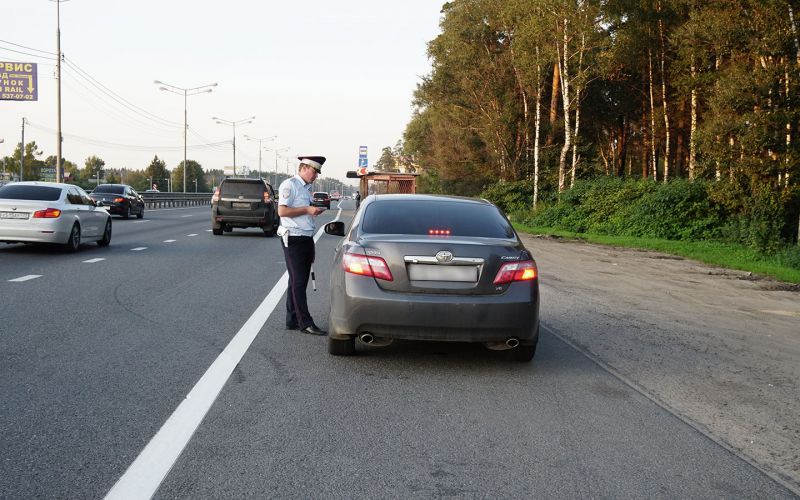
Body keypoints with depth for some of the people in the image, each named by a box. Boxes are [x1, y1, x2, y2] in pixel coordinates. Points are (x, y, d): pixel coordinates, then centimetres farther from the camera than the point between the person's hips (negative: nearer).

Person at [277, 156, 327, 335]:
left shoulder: (307, 188, 19)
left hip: (306, 238, 9)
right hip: (293, 238, -9)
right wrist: (307, 209, -18)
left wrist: (315, 210, 12)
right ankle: (305, 323, -8)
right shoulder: (289, 185, -9)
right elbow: (282, 211, -19)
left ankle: (292, 321, 17)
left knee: (298, 282, 11)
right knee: (298, 282, -8)